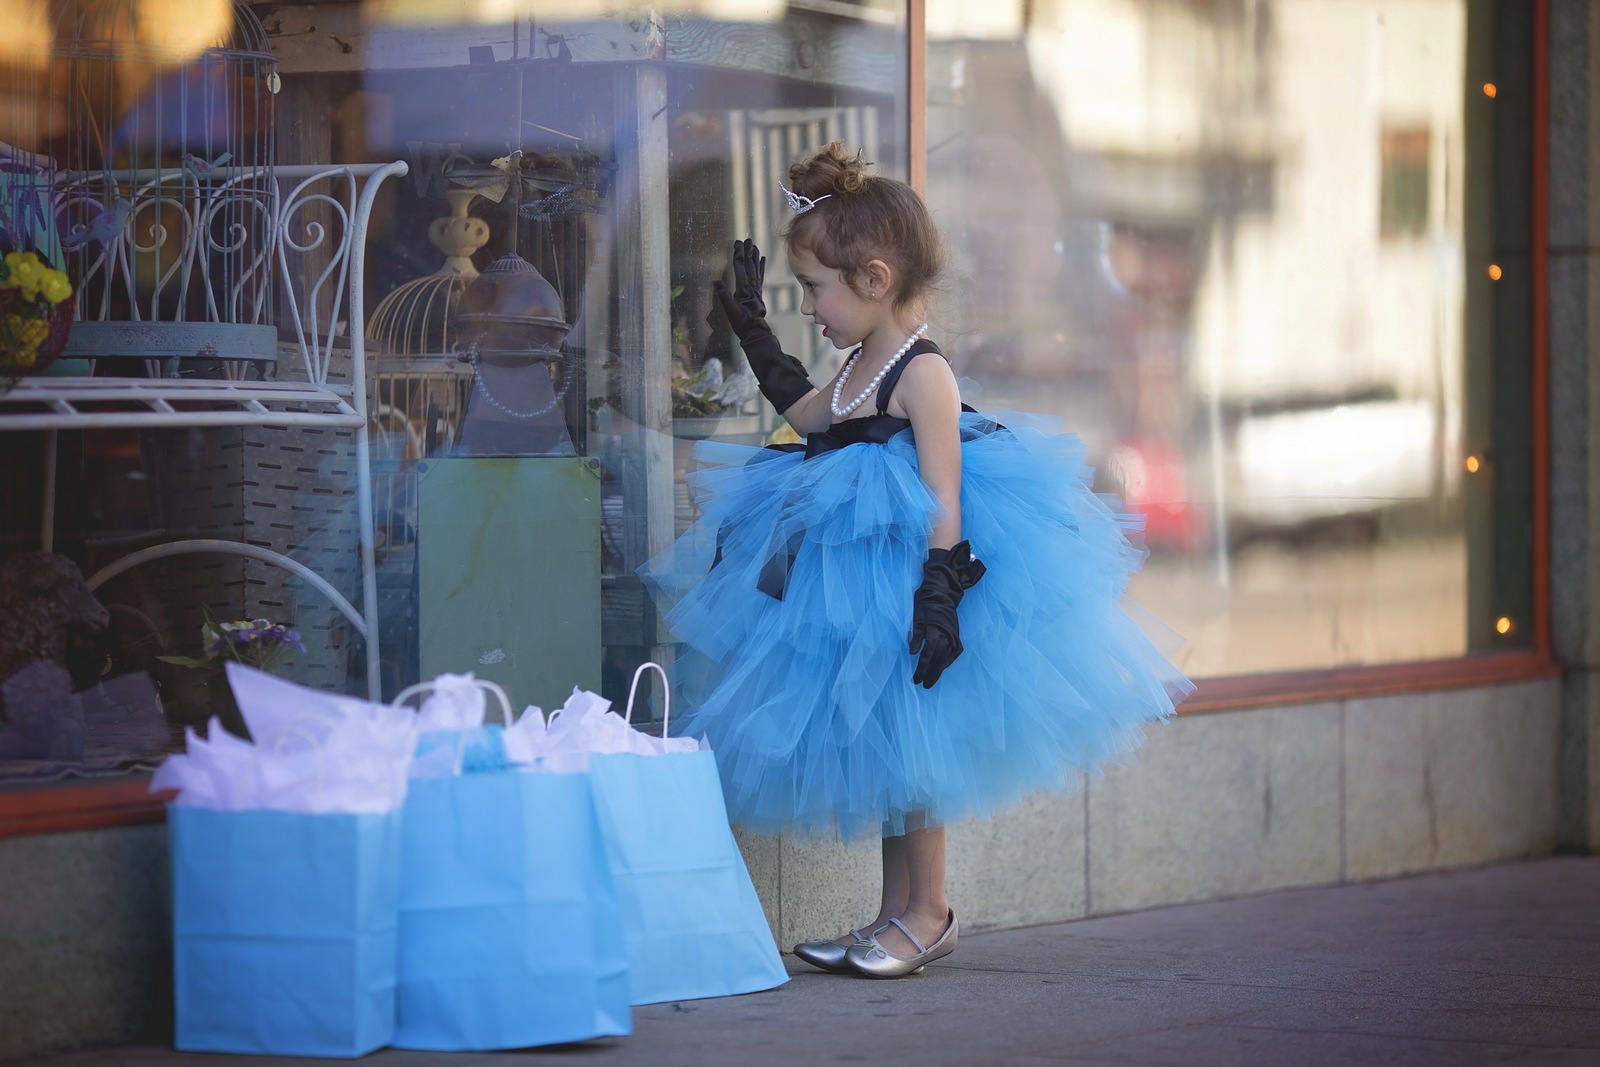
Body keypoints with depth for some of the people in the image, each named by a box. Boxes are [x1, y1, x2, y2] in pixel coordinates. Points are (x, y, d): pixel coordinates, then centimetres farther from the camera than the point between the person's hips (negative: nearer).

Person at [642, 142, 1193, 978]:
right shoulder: (860, 368, 10)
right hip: (854, 579, 9)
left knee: (905, 742, -2)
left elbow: (943, 499, -23)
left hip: (906, 574, -9)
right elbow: (804, 413, 33)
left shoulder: (921, 373, -17)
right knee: (880, 751, 13)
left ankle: (927, 912, 9)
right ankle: (898, 913, 20)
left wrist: (938, 593, -30)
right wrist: (752, 334, 35)